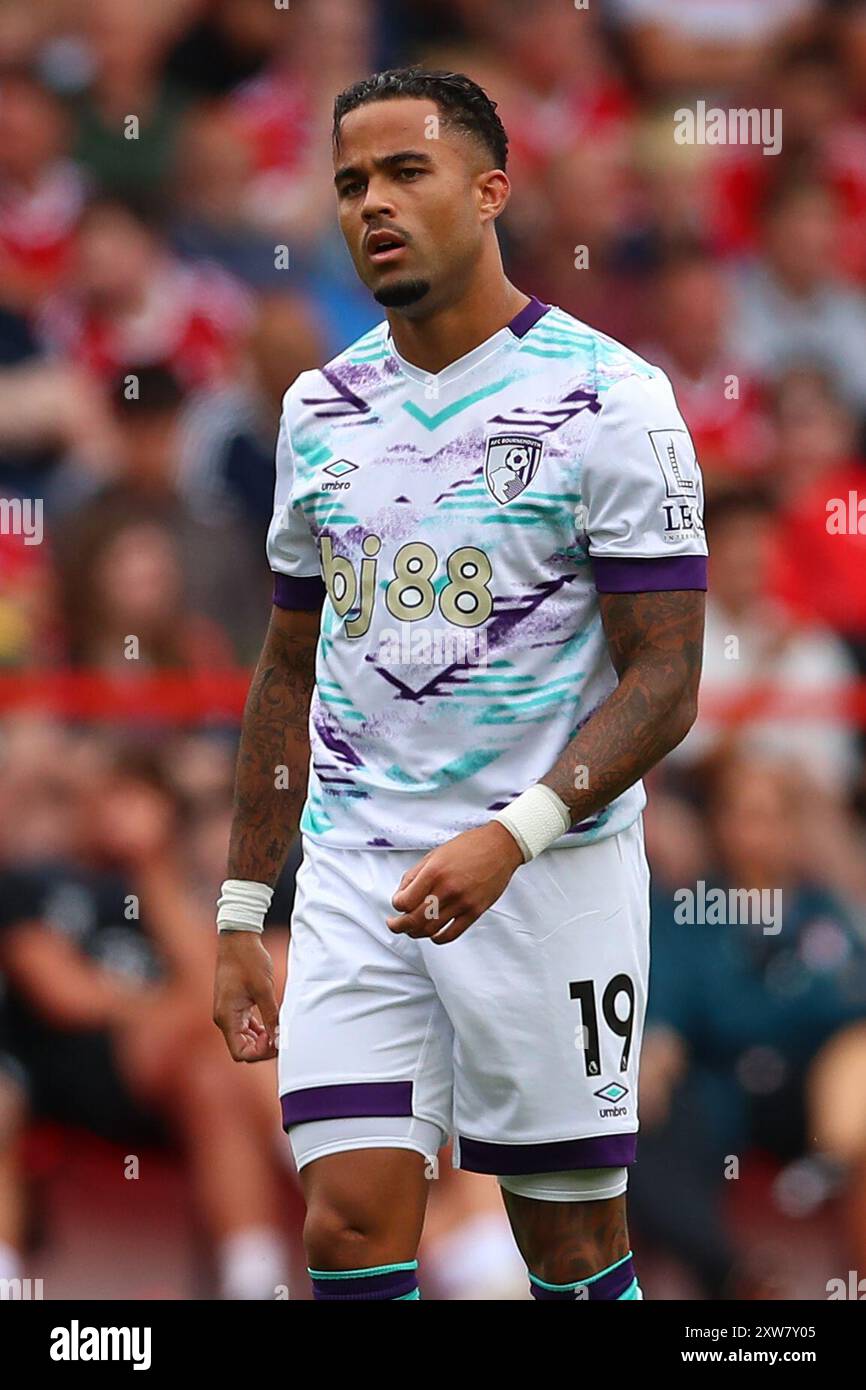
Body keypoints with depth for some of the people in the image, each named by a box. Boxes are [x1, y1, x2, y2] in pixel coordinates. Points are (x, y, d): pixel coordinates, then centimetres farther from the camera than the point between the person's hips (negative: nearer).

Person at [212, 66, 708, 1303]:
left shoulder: (606, 399, -6)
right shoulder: (321, 408, 11)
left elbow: (664, 680, -10)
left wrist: (511, 836, -24)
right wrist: (240, 916, 16)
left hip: (551, 876, -4)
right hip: (355, 877, 4)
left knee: (574, 1242, 2)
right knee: (349, 1227, -7)